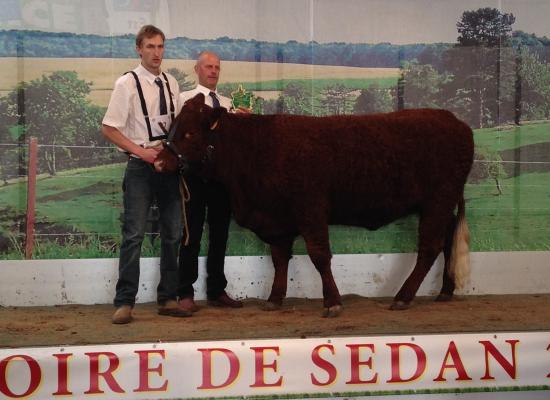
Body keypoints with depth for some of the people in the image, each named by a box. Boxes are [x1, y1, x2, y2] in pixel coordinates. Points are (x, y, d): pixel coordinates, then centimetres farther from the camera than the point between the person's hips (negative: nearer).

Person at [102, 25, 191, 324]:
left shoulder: (171, 83, 8)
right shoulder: (127, 84, -6)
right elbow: (109, 129, -7)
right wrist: (141, 151, -14)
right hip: (140, 165, -5)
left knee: (173, 234, 8)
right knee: (134, 235, -8)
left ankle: (168, 299, 18)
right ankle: (124, 302, -2)